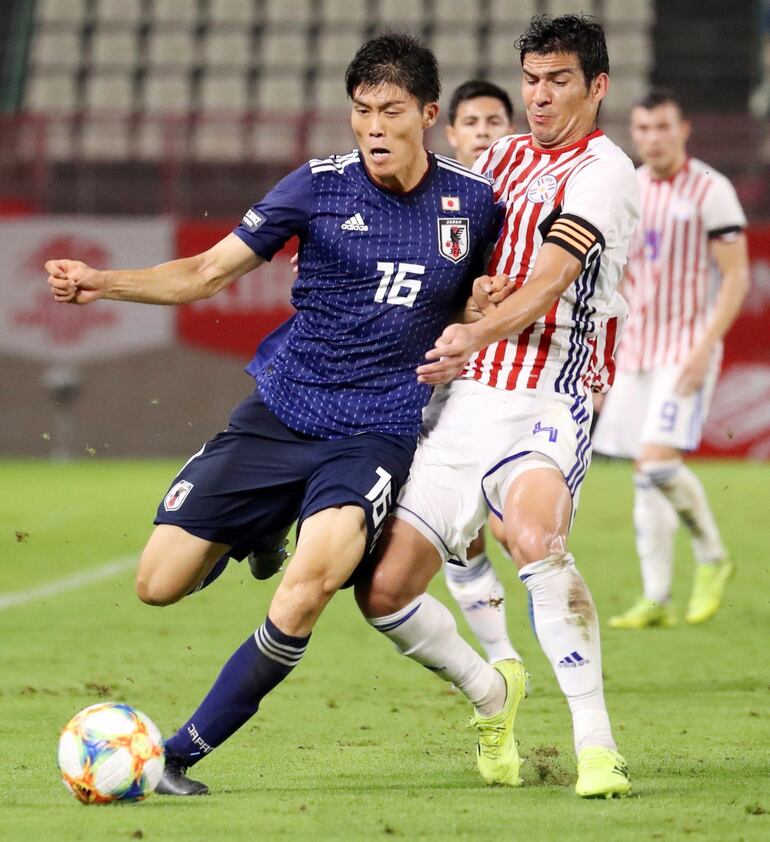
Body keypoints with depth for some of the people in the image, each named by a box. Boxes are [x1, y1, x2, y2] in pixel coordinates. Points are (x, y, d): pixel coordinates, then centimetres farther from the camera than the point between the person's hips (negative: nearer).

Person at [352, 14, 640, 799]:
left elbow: (547, 281, -20)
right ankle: (490, 694, 27)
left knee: (535, 537, -36)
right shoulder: (500, 157, 17)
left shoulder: (602, 170, -5)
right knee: (382, 589, -1)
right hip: (459, 402, 7)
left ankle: (596, 747, -30)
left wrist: (476, 335, -35)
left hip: (543, 404, -7)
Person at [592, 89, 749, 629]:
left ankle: (713, 558, 3)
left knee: (659, 463, -18)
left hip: (687, 349, -6)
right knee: (646, 479, 3)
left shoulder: (710, 191, -8)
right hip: (636, 350, 6)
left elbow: (737, 277, -9)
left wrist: (705, 349, -18)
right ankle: (657, 599, 7)